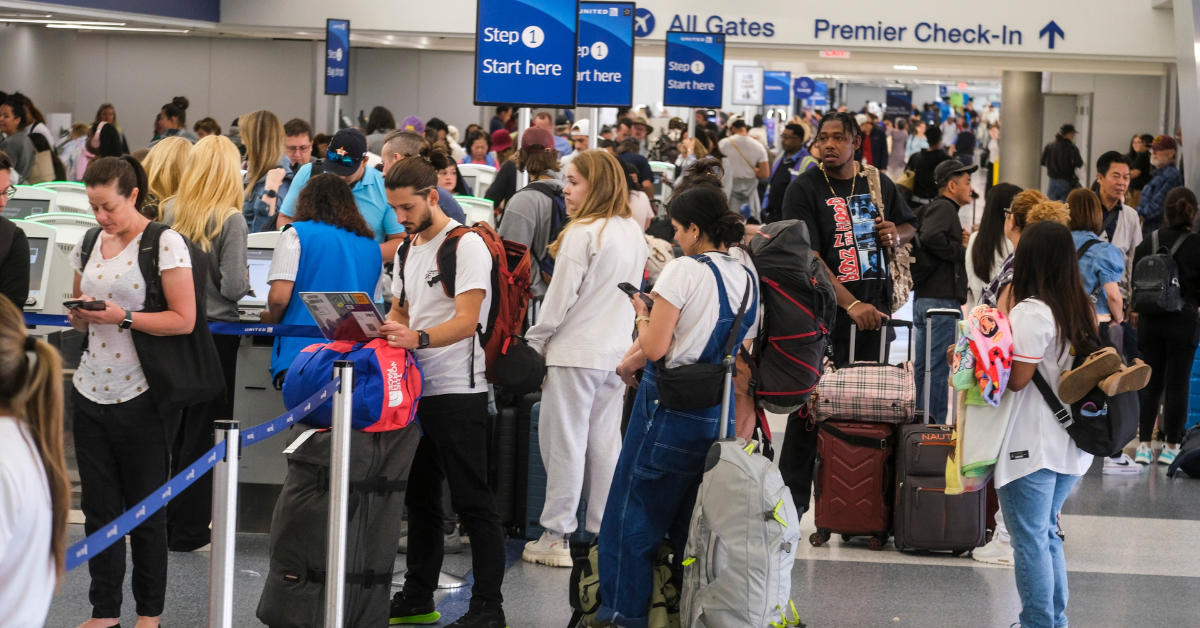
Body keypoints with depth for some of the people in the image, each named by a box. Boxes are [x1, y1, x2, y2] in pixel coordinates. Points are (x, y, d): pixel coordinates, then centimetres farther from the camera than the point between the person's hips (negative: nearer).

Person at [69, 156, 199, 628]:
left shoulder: (165, 244, -8)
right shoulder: (87, 246, 11)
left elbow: (184, 320, -12)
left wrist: (122, 317, -20)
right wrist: (80, 316, -2)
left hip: (142, 395, -5)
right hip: (92, 391, 6)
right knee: (97, 507, 7)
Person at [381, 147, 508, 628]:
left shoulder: (467, 245, -12)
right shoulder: (407, 249, 15)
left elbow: (466, 320, -20)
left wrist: (418, 338, -36)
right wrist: (377, 329, 0)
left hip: (457, 391, -9)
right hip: (415, 388, 9)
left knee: (472, 502, -6)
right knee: (420, 498, 14)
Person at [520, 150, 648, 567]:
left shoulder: (582, 233, -15)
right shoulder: (633, 232, 9)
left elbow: (560, 298, -13)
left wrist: (534, 341, -2)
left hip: (576, 351, -7)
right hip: (618, 352, 7)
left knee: (565, 440, -1)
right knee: (605, 442, 11)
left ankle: (556, 537, 2)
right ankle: (603, 534, 14)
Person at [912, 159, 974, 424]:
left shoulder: (935, 208, 22)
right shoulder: (944, 207, -9)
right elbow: (931, 236, -27)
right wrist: (961, 251, -15)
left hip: (924, 299, 10)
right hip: (942, 300, -10)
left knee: (923, 367, 12)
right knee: (938, 369, -9)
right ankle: (934, 428, -8)